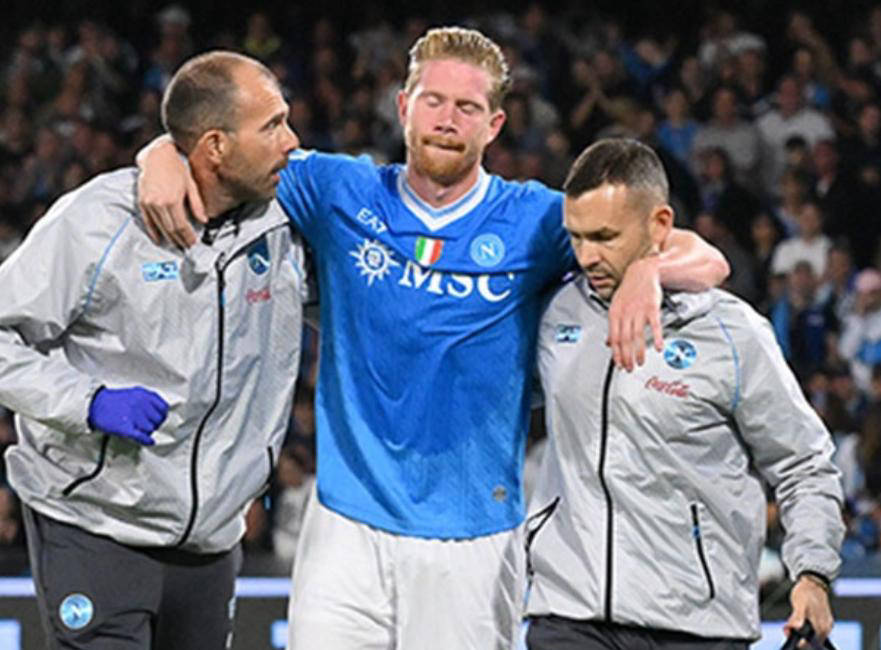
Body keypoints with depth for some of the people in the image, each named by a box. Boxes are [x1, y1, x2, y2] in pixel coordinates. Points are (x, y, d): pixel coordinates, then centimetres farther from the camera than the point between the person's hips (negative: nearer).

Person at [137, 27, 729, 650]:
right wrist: (164, 157, -11)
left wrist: (646, 270, -26)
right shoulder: (341, 192, 5)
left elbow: (704, 260, -3)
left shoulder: (534, 221, 1)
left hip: (474, 537, 0)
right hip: (348, 523, 1)